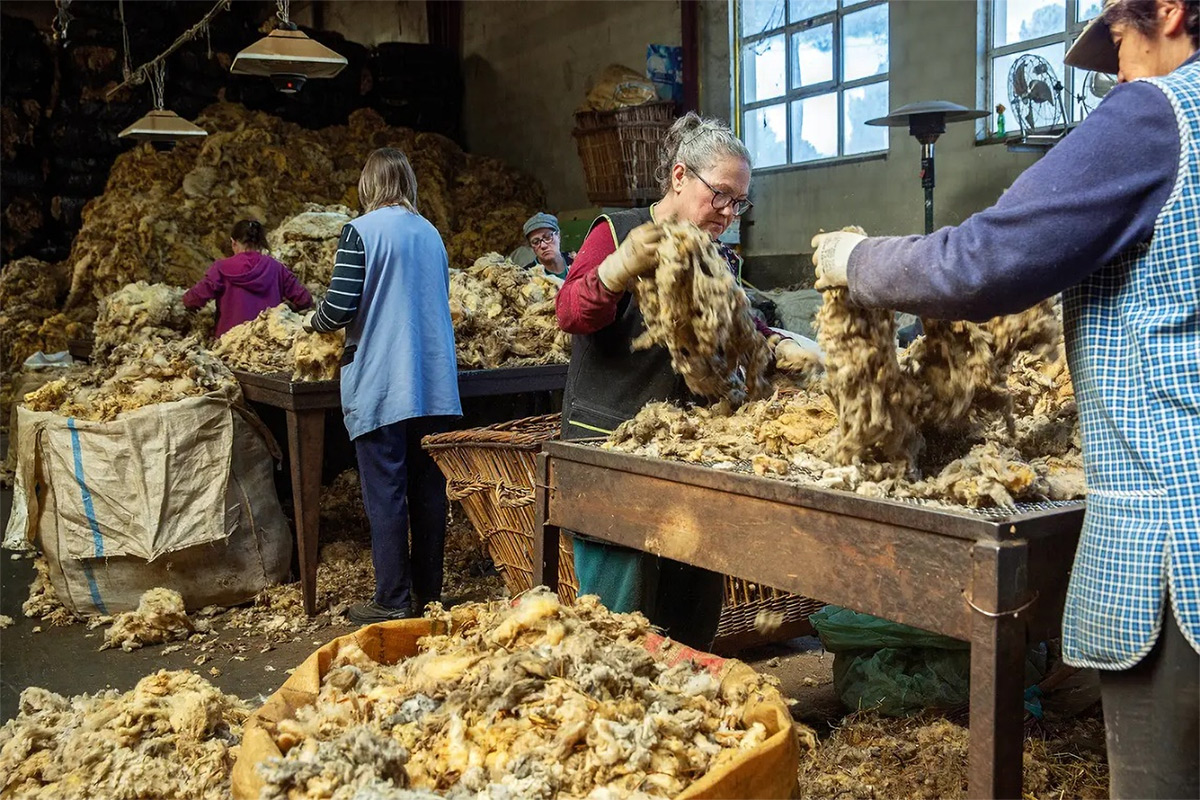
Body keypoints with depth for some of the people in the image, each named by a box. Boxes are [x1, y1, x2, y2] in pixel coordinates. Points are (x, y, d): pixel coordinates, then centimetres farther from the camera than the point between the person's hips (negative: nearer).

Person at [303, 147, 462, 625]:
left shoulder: (361, 231, -7)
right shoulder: (431, 234, 11)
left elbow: (340, 307, -11)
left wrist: (314, 322, 10)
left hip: (381, 386, -5)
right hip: (434, 383, 6)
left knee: (385, 493, 1)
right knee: (428, 489, 11)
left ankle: (393, 600, 6)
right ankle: (428, 591, 20)